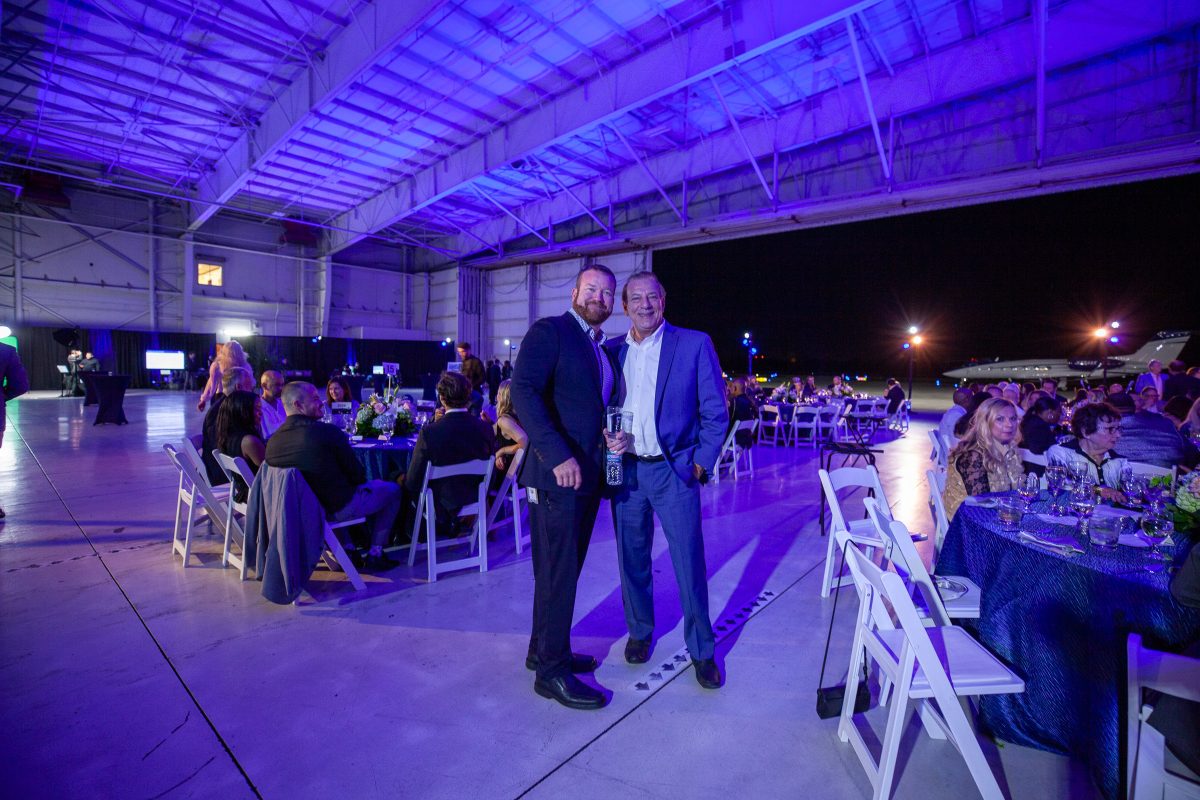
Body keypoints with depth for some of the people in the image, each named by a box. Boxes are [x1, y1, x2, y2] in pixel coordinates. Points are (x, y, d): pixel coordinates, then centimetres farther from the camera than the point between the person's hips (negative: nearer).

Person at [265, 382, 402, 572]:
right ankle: (375, 555, 15)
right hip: (339, 509, -7)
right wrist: (359, 482, 7)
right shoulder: (328, 432, -25)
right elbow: (356, 473, -15)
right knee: (392, 490, 12)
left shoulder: (273, 440, -5)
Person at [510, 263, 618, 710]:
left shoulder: (604, 349, 18)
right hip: (556, 474, -8)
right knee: (559, 571, 1)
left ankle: (545, 649, 34)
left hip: (588, 475, 8)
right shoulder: (549, 331, -7)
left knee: (566, 568, 17)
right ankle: (551, 670, 17)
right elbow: (523, 392, -19)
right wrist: (558, 455, -26)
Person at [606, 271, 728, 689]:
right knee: (632, 559, 14)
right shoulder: (613, 351, 7)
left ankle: (702, 650, 23)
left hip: (674, 470, -3)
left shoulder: (694, 344, -2)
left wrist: (701, 464, -6)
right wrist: (608, 439, -8)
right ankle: (639, 632, 36)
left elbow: (715, 412, -2)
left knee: (689, 563, 3)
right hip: (625, 470, 3)